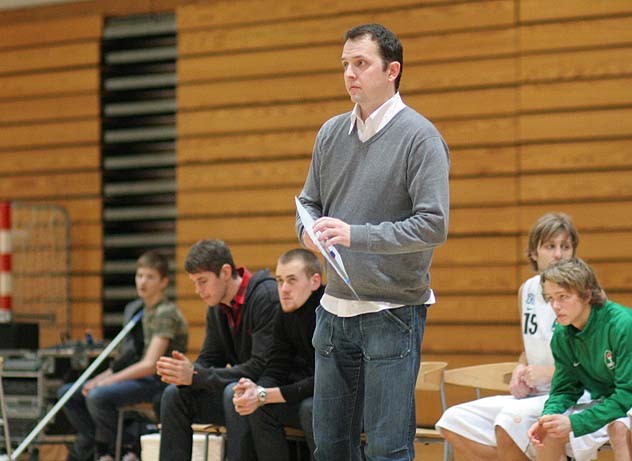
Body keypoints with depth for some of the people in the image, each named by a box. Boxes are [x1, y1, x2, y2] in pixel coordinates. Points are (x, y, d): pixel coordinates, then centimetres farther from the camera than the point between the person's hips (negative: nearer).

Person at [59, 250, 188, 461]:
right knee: (68, 393, 2)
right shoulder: (136, 309, 14)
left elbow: (150, 365, -21)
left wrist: (106, 381, -20)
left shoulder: (166, 313, -13)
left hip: (158, 381, -9)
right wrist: (101, 377, 1)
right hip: (138, 375, 9)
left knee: (97, 396, -31)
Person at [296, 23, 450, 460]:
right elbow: (309, 201, 18)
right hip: (335, 309, 6)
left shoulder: (420, 137, -9)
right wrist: (309, 229, -5)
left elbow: (433, 225, -16)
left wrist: (356, 235, -23)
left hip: (392, 313, -6)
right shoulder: (332, 133, 10)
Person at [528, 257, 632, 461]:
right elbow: (564, 390, 3)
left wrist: (574, 423, -30)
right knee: (548, 430, -8)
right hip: (604, 403, 7)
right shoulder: (562, 337, -4)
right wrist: (548, 416, -21)